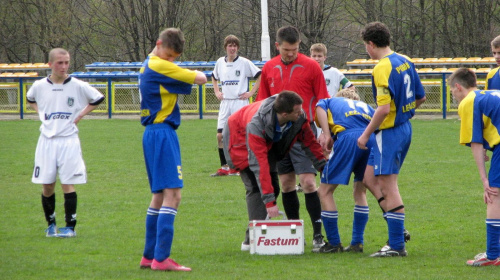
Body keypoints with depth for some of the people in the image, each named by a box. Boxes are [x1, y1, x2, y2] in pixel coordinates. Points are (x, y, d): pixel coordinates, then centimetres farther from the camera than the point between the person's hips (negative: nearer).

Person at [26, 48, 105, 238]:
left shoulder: (78, 86, -4)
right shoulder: (40, 86, 2)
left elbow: (98, 99, 9)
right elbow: (30, 99, 24)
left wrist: (80, 115, 1)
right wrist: (41, 113, 8)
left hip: (68, 140, -2)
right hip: (46, 140, 2)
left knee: (68, 184, -5)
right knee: (47, 185, 4)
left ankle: (70, 226, 0)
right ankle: (51, 224, 18)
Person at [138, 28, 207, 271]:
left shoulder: (148, 65, 16)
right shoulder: (160, 66, -14)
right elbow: (200, 79, -12)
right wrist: (198, 75, 9)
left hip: (152, 133, 10)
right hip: (163, 134, -10)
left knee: (160, 195, 16)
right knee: (172, 194, -13)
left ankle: (149, 256, 21)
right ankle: (161, 258, -17)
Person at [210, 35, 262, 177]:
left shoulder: (244, 63, -5)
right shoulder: (220, 62, 10)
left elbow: (260, 76, -3)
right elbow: (214, 78, 29)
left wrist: (251, 92, -7)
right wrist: (217, 92, 15)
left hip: (240, 102, -5)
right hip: (225, 103, 5)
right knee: (220, 135, 0)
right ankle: (224, 167, 8)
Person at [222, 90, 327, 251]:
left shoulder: (299, 117, -27)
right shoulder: (256, 124, -44)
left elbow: (309, 142, -9)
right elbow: (259, 165, -43)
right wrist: (269, 201, -44)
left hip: (268, 142, 7)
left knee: (273, 187, 0)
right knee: (255, 187, -20)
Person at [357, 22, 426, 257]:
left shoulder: (382, 68, -19)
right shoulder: (405, 61, 8)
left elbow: (384, 108, -25)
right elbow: (420, 97, 15)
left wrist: (366, 134, -16)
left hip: (390, 132, -10)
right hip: (405, 127, 10)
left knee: (388, 187, -5)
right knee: (369, 176, 19)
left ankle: (397, 245, -3)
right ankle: (397, 230, 19)